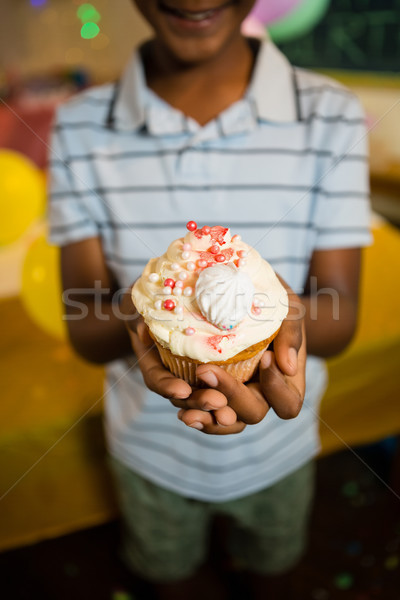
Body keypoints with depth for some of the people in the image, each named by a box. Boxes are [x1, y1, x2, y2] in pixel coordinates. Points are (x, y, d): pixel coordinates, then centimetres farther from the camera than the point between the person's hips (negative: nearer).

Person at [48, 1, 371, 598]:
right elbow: (85, 330, -16)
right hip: (151, 443, 0)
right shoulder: (80, 126, -15)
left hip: (278, 441, 1)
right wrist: (138, 318, -39)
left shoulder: (332, 116, -16)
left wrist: (282, 313, -39)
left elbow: (340, 318, -16)